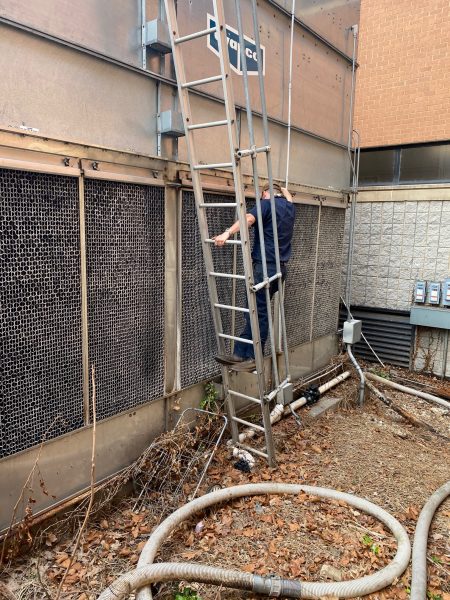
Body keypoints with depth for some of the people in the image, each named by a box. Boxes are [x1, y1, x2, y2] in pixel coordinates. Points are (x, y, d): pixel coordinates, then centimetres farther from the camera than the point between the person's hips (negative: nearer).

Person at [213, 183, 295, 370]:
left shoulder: (266, 203, -4)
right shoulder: (290, 206, 18)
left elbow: (248, 219, -24)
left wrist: (227, 233, -38)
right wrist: (281, 189, 62)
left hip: (265, 267, -8)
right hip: (279, 268, 8)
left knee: (258, 312, -4)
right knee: (254, 310, 6)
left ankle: (254, 357, 1)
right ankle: (240, 354, 6)